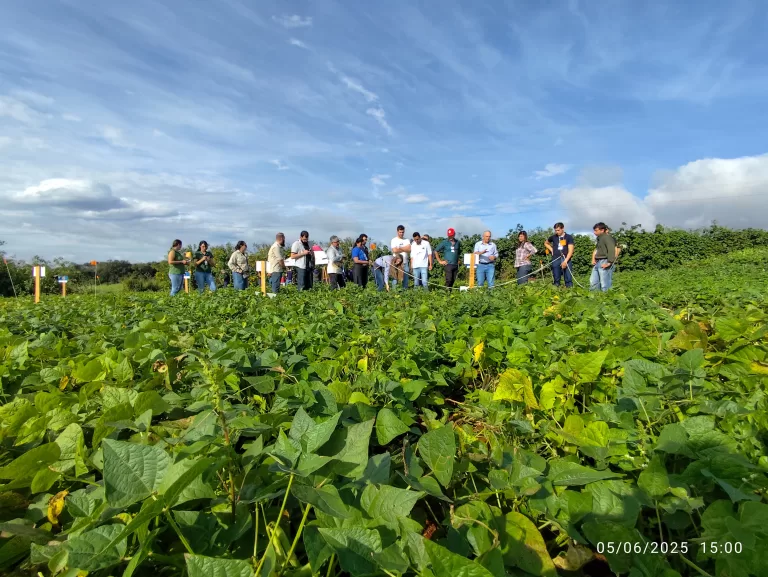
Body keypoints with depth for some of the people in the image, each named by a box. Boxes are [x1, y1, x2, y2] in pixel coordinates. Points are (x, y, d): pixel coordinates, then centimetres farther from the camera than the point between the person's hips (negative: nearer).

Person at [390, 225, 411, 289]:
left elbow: (409, 249, -4)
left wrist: (400, 248, -9)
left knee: (405, 279, 7)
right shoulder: (394, 240, 0)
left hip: (405, 263, 4)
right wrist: (405, 249, -3)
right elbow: (395, 250, -13)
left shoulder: (407, 240, 11)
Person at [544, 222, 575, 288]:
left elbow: (570, 251, -8)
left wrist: (565, 261, -19)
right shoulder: (553, 237, 8)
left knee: (568, 278, -5)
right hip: (555, 259, 3)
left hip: (566, 259, -3)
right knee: (556, 278, 6)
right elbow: (545, 243, 29)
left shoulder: (569, 237, -1)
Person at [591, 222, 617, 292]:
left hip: (604, 262, -10)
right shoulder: (599, 239, 21)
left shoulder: (607, 237, -8)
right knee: (593, 283, 10)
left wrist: (609, 262, -22)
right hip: (597, 263, 10)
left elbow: (612, 250, -19)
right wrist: (593, 259, 9)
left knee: (605, 285, -8)